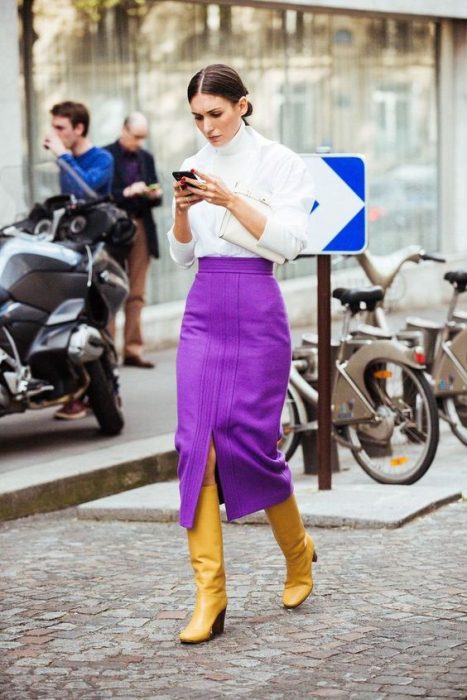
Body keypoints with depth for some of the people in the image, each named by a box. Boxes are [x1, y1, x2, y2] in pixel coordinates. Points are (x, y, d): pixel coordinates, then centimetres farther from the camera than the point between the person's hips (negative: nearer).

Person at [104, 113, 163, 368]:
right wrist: (127, 193, -20)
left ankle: (133, 349, 6)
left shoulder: (146, 158, 15)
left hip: (141, 229, 5)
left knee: (136, 294, 5)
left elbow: (155, 198, 17)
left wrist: (154, 195, -5)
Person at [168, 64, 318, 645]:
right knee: (196, 444, -6)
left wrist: (231, 201, -20)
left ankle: (298, 552, 26)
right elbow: (182, 255, 13)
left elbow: (289, 242, -12)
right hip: (203, 309, 5)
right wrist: (181, 210, -6)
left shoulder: (280, 163, -2)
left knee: (249, 441, -4)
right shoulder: (195, 167, 12)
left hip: (258, 311, -4)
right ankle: (209, 596, -5)